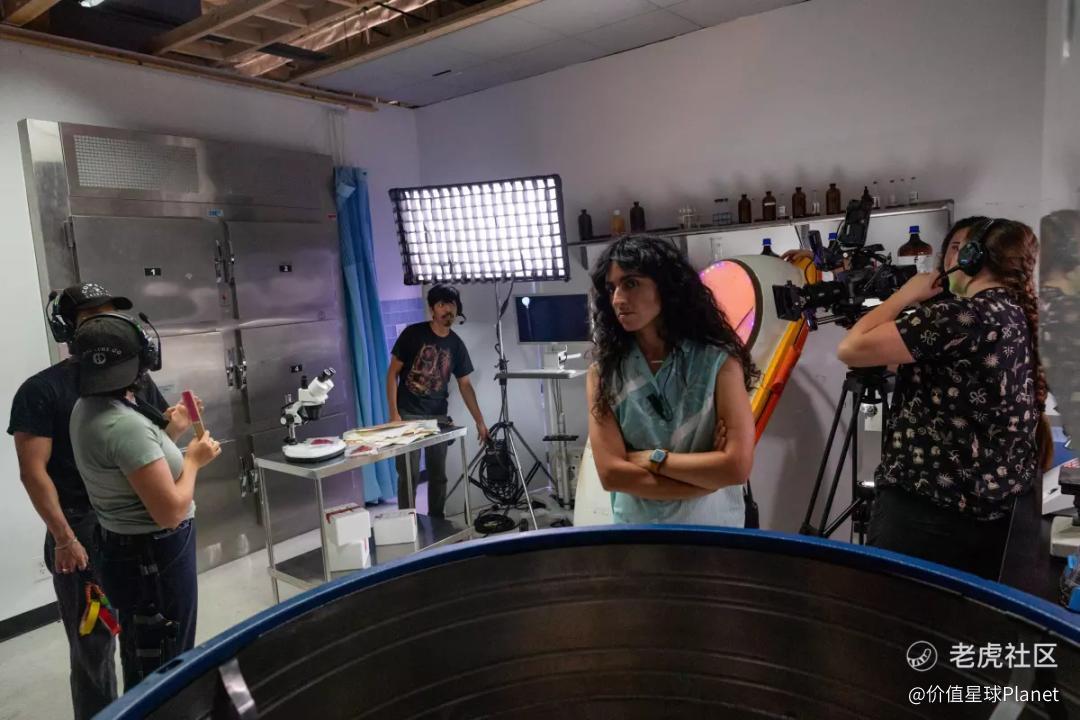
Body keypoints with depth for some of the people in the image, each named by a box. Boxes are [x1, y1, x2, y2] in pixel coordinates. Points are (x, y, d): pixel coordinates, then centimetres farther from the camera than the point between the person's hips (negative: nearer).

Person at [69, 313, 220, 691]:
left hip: (126, 549, 10)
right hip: (154, 557, -10)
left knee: (144, 666, 26)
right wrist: (193, 460, -13)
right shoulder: (125, 424, -29)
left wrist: (172, 429, 10)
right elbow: (170, 511, -27)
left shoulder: (88, 407, 2)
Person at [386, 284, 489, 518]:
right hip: (408, 415, -4)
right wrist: (394, 414, -13)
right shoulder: (413, 334, -8)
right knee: (409, 475, -4)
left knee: (438, 475, 9)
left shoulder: (456, 345, 4)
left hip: (439, 417, 4)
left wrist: (480, 421, 4)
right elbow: (392, 373, -6)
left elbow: (465, 385, 8)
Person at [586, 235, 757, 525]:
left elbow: (737, 466, -18)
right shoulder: (603, 372, -8)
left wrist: (649, 458, -15)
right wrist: (707, 475, -18)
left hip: (714, 532, -1)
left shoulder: (719, 362, -12)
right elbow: (611, 474, -16)